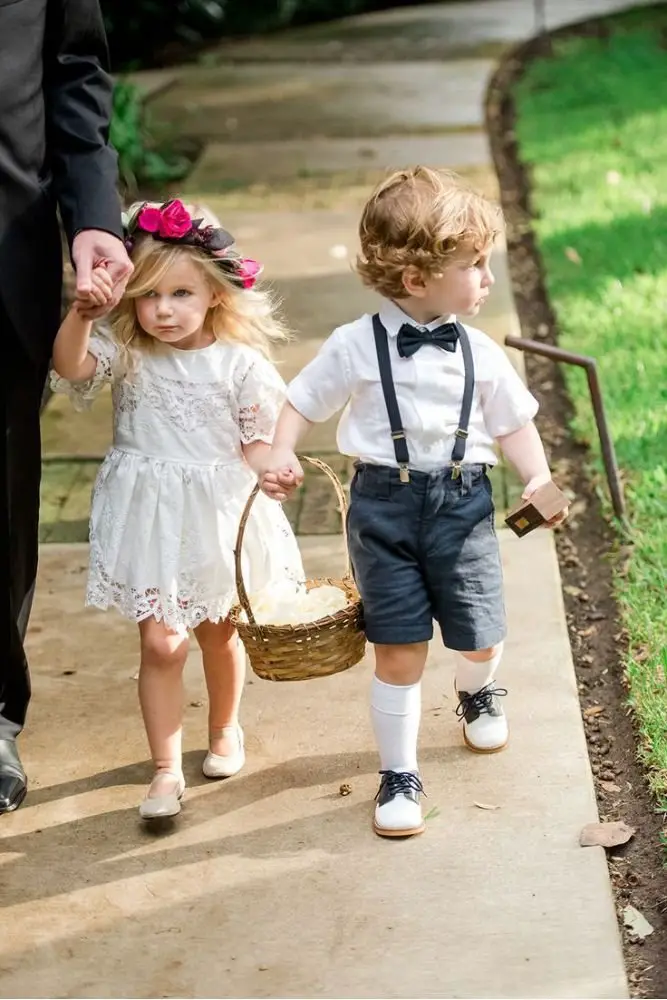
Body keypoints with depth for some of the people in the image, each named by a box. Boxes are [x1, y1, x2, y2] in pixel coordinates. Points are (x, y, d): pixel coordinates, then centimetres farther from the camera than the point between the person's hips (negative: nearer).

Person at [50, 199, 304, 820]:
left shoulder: (240, 363, -9)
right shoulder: (124, 354, -5)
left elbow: (262, 443, -4)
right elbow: (69, 365, -22)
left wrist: (254, 476, -23)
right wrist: (82, 310, -36)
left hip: (219, 516, 0)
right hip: (149, 518, 0)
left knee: (219, 631, 19)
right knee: (161, 643, -4)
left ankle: (225, 728, 44)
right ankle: (166, 770, 5)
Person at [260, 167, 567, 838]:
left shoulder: (479, 353, 1)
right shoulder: (356, 346, -7)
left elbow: (513, 424, 9)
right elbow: (302, 403, 3)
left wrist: (538, 478, -7)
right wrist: (282, 458, -14)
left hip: (462, 501, 2)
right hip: (385, 504, -2)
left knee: (480, 637, 7)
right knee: (398, 651, -1)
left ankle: (477, 693, 46)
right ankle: (398, 775, 16)